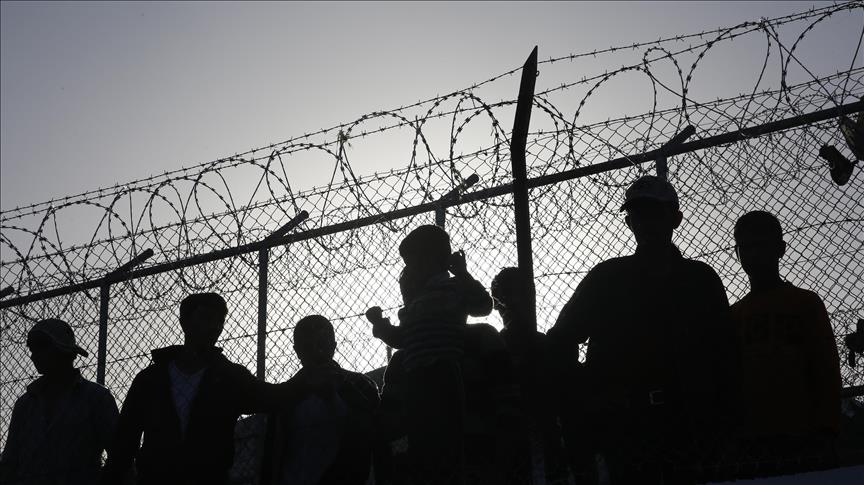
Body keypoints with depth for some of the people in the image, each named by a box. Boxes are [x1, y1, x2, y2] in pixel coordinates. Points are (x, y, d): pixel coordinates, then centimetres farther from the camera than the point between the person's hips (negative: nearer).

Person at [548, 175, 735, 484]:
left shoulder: (701, 279, 10)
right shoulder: (606, 278, 8)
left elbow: (723, 354, 8)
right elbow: (559, 342, 9)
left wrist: (715, 420, -1)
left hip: (687, 432, 1)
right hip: (623, 430, -1)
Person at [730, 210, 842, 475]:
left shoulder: (806, 303, 9)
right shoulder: (734, 315, 15)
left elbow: (827, 369, 4)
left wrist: (824, 431, -6)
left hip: (802, 439, -2)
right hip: (752, 442, 2)